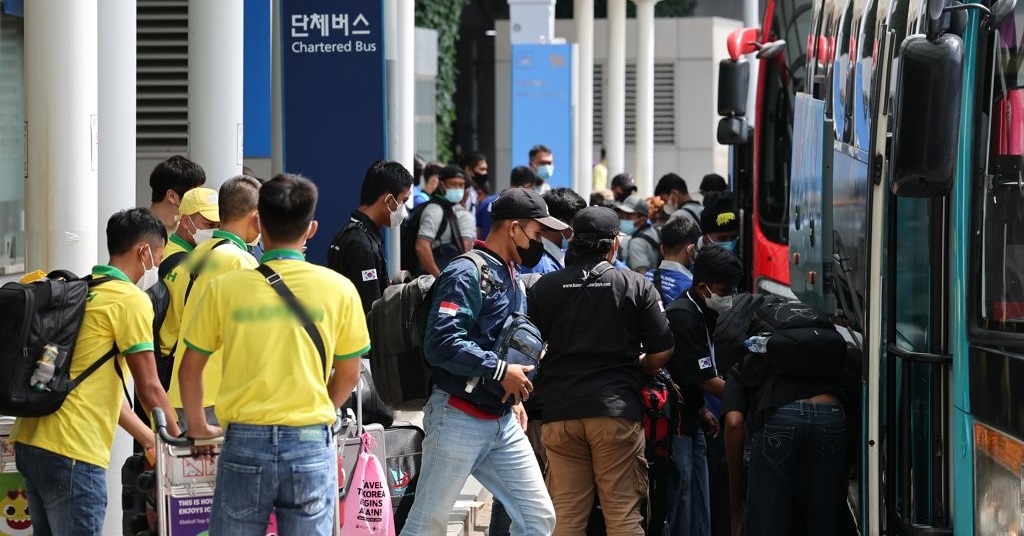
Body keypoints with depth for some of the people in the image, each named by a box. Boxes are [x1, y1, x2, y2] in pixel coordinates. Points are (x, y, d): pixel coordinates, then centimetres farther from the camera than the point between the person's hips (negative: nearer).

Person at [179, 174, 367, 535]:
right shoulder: (338, 289, -1)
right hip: (311, 445, 0)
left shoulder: (224, 288, -1)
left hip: (245, 441, 0)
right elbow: (348, 376, 8)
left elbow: (190, 368, 7)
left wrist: (198, 427, 21)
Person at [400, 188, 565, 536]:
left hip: (503, 421, 9)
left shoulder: (511, 278, 16)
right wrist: (500, 370, -21)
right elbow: (441, 343, -24)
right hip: (459, 418, -9)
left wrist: (514, 398, 13)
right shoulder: (467, 273, -13)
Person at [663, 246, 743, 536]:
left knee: (700, 505, 11)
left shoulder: (704, 315, 10)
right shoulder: (683, 317, -20)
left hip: (690, 422, 10)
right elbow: (706, 380, -20)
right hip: (673, 424, -10)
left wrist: (702, 410, 17)